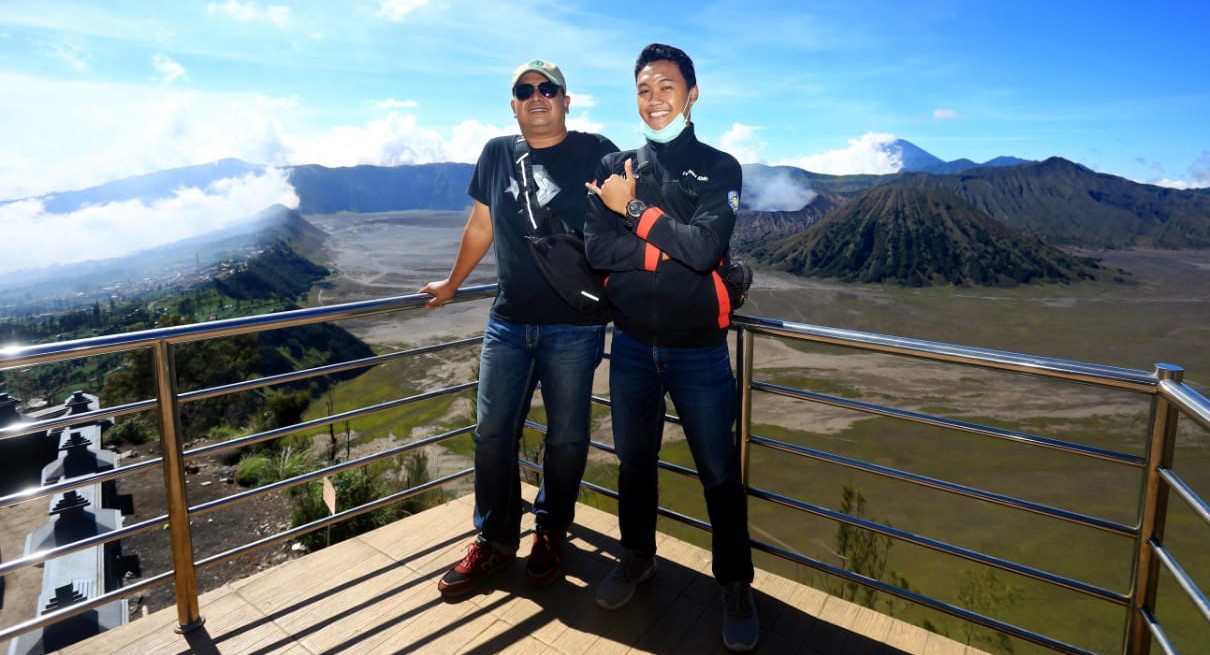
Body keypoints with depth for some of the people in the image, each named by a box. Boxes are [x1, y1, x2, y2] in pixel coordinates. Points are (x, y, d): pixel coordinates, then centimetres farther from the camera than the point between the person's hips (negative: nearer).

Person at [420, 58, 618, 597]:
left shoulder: (596, 153, -2)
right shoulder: (496, 154, 10)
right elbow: (480, 226, 20)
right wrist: (452, 283, 27)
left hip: (574, 326, -3)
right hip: (507, 322, 4)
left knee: (566, 437, 7)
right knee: (493, 432, 6)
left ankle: (550, 534, 28)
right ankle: (494, 540, 22)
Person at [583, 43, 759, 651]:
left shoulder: (719, 167, -4)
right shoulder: (614, 168, 2)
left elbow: (706, 247, -21)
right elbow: (597, 249, -12)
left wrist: (635, 209, -16)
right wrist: (674, 239, -17)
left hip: (698, 350, -2)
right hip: (632, 345, 3)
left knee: (719, 472, 8)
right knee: (634, 459, 18)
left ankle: (736, 584, 28)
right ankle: (636, 557, 41)